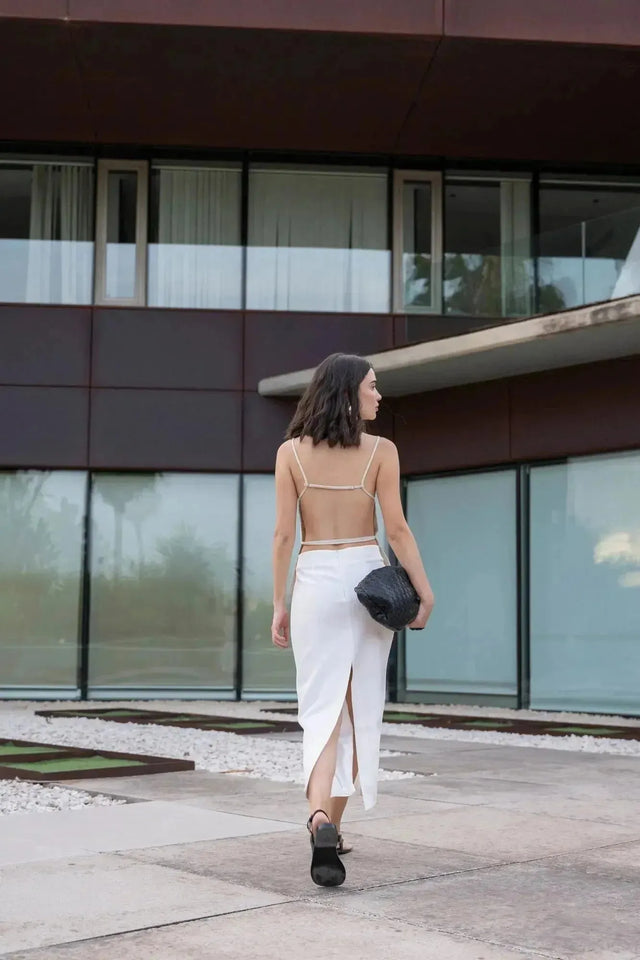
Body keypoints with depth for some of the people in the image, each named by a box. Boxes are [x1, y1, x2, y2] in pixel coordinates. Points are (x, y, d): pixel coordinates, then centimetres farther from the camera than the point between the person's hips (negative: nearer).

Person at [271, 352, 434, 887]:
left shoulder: (291, 452, 0)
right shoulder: (381, 451, -3)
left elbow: (284, 533, -2)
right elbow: (397, 528, -7)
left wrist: (279, 605, 3)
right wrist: (425, 592, -2)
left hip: (315, 583, 0)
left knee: (323, 711, 0)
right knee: (360, 709, 13)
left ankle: (321, 819, -24)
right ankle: (333, 827, 21)